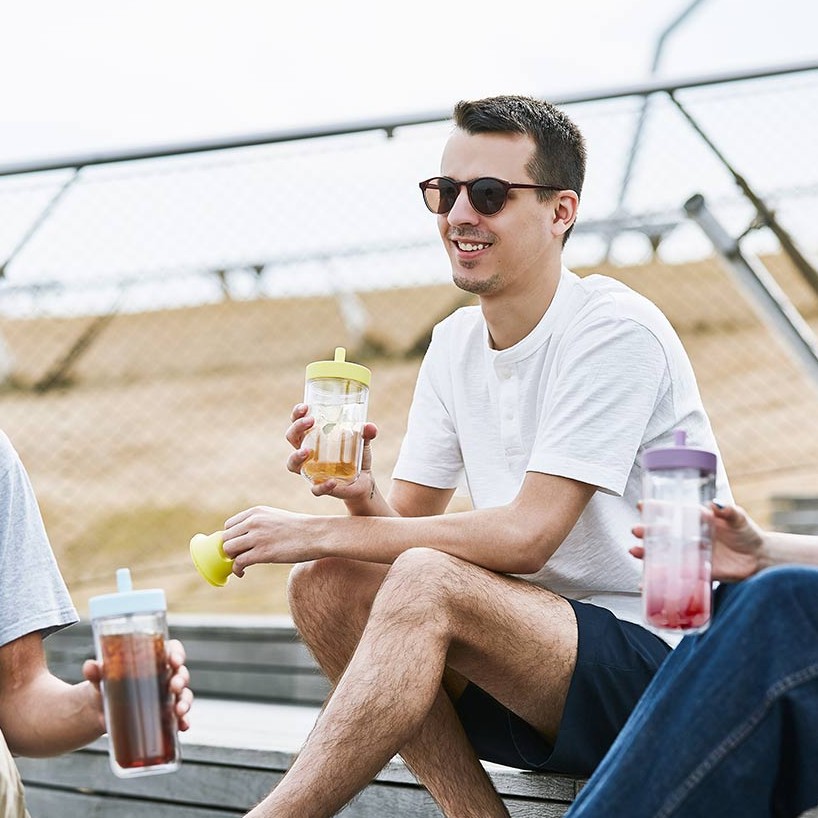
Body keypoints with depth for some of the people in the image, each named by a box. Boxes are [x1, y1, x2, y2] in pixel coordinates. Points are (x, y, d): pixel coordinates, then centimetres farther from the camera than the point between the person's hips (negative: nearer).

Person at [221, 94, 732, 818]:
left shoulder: (614, 330, -14)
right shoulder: (455, 343, 9)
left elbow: (527, 536, -21)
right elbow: (410, 518, 8)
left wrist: (321, 531, -18)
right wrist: (362, 497, -17)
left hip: (661, 660, -7)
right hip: (544, 666, 8)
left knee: (426, 581, -30)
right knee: (323, 586, -11)